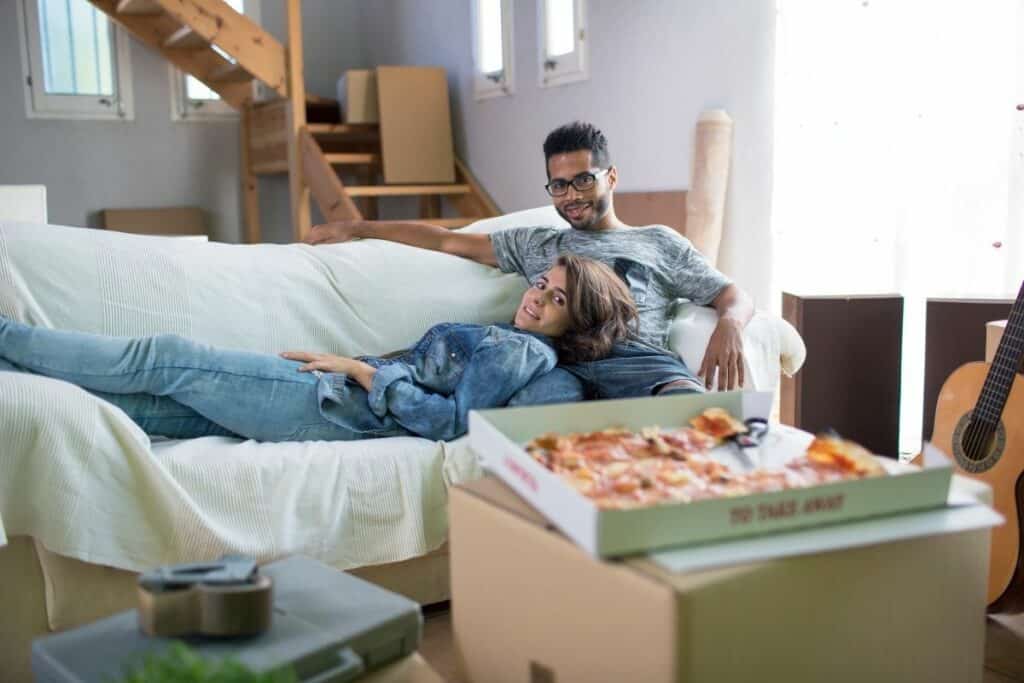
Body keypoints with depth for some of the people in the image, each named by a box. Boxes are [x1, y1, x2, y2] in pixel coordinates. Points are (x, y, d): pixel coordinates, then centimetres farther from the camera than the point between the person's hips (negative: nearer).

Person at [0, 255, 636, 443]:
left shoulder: (525, 352, -8)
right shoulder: (502, 341, 20)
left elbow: (452, 420, -20)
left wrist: (357, 369, -14)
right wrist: (331, 359, 18)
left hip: (331, 407, -8)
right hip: (333, 397, 8)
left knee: (164, 359, -7)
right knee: (143, 403, 3)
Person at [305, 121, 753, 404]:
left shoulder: (659, 242, 28)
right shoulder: (536, 244, 33)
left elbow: (734, 296, 21)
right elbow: (448, 241, 31)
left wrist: (729, 324, -5)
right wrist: (356, 227, 28)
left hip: (638, 357, 0)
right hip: (555, 361, 0)